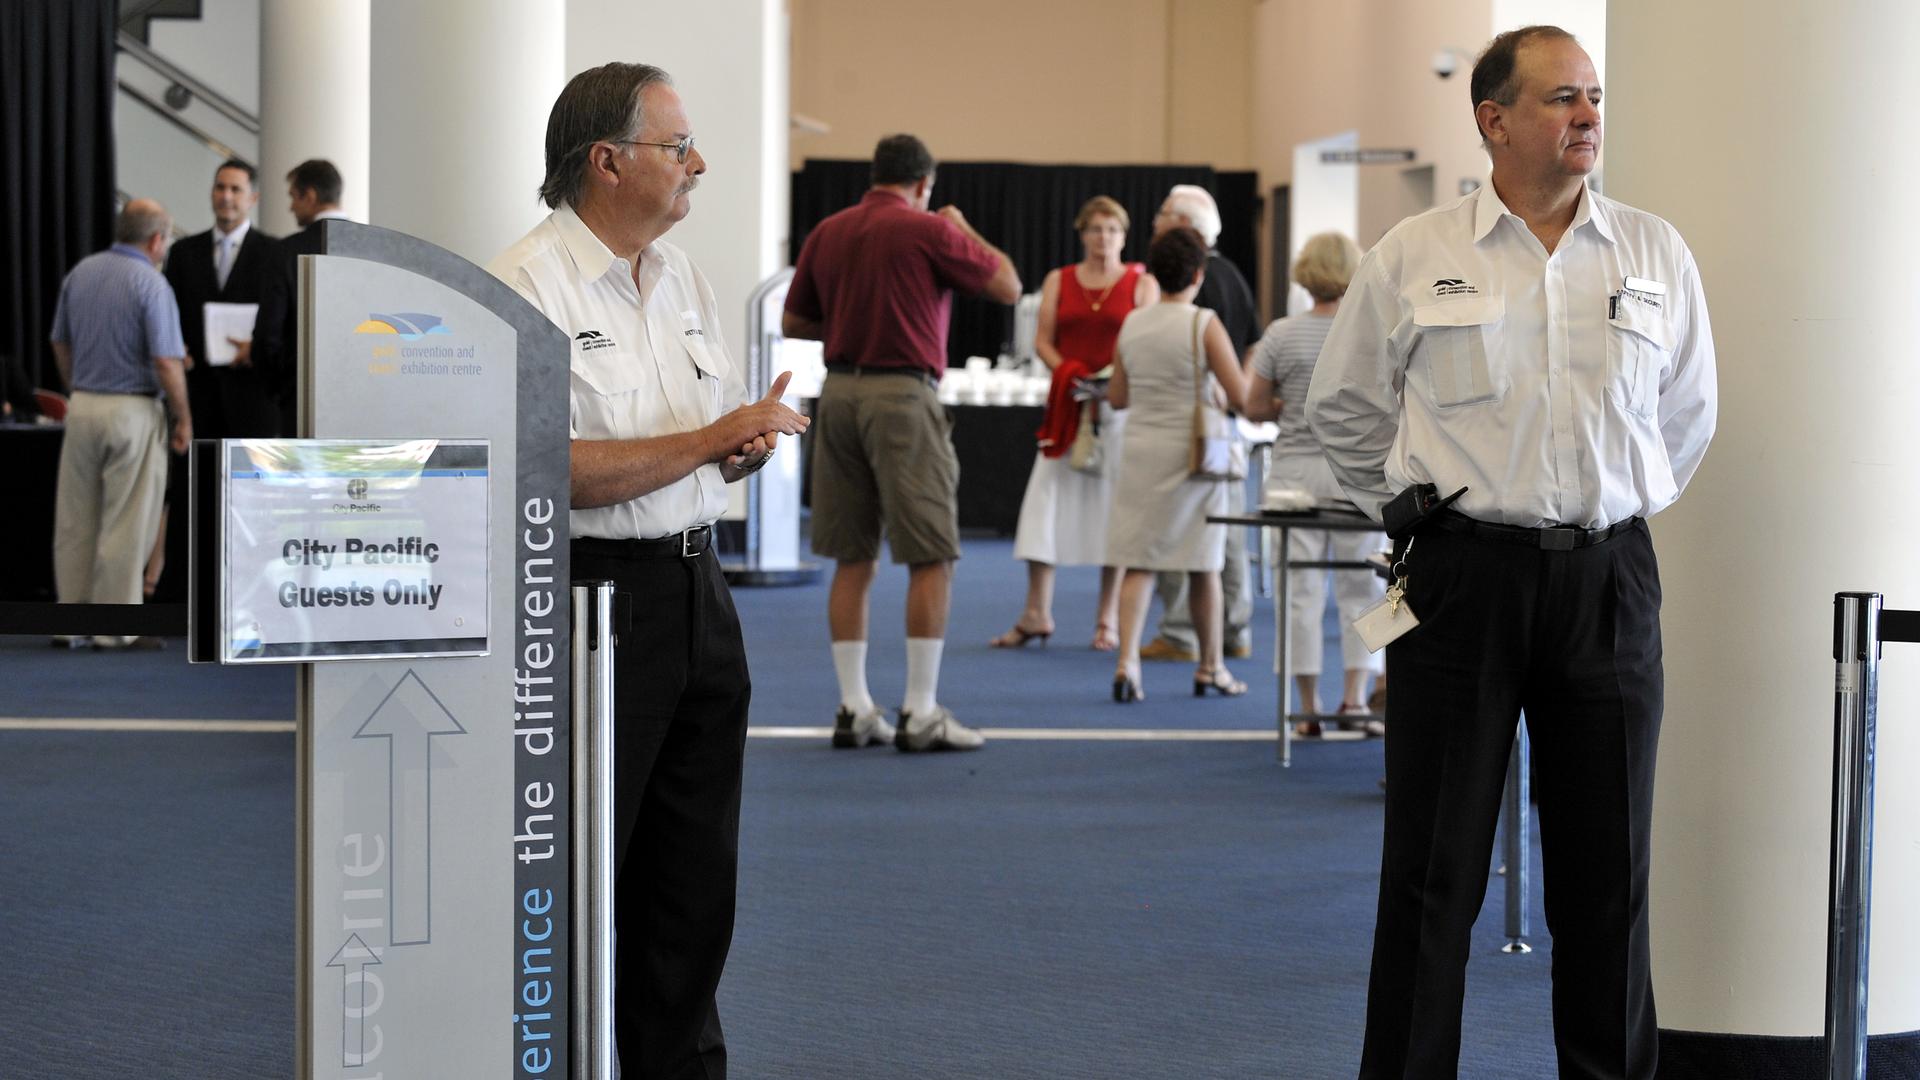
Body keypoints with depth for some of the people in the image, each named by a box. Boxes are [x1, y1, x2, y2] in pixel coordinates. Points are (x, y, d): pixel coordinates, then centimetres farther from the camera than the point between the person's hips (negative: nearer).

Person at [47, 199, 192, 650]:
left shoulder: (80, 272, 7)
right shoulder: (151, 283, -13)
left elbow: (60, 343, 14)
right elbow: (166, 362, -17)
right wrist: (184, 418, -6)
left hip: (82, 407, 6)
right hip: (133, 410, -6)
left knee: (75, 523, 11)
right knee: (126, 526, 1)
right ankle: (114, 628, 4)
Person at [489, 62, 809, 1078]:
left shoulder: (682, 278, 14)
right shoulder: (529, 285, -12)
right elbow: (554, 469, -21)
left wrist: (752, 442, -3)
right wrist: (711, 438, -18)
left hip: (695, 590, 8)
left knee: (698, 868, 14)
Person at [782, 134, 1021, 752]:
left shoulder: (827, 233, 10)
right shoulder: (928, 231, -6)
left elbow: (793, 323, 17)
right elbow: (1008, 287, 2)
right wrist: (965, 230, 15)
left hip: (839, 392, 6)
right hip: (902, 393, -6)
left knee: (853, 560, 10)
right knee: (931, 558, -1)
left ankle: (854, 709, 11)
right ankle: (921, 713, -3)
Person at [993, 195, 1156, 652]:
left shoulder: (1142, 283, 4)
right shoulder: (1058, 281, 10)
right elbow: (1042, 340, 6)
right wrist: (1068, 375, -12)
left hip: (1119, 406, -2)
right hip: (1066, 405, 2)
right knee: (1047, 499, -5)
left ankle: (1108, 620, 7)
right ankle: (1036, 615, 1)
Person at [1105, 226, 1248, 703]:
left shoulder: (1131, 324, 4)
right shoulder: (1204, 324, -10)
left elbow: (1117, 397, 12)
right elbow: (1240, 397, -12)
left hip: (1140, 453, 3)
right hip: (1191, 454, -3)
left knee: (1138, 563, 3)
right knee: (1203, 565, 10)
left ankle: (1126, 659, -13)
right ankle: (1210, 667, 21)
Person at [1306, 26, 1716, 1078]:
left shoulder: (1655, 255, 5)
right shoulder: (1411, 258, 0)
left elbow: (1686, 413, 17)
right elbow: (1344, 406, 12)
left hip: (1608, 576, 2)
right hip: (1464, 574, -2)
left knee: (1609, 867, 7)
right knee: (1435, 869, 3)